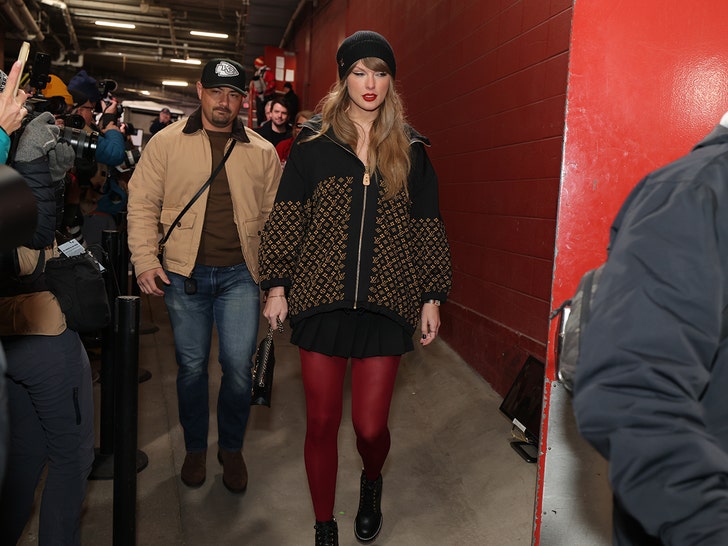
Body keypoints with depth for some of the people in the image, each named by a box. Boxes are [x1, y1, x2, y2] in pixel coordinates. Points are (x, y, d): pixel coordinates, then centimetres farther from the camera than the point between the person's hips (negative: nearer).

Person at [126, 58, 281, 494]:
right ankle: (196, 449, 31)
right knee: (192, 365, 10)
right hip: (185, 274, 0)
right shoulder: (167, 142, 3)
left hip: (240, 274, 0)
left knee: (239, 365, 0)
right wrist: (145, 259, -7)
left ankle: (232, 449, 24)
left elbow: (274, 217, 9)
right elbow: (142, 204, 3)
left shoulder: (263, 152, 6)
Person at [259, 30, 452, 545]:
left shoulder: (410, 150, 8)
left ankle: (372, 483, 40)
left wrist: (432, 296, 6)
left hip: (385, 304, 1)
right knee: (322, 423, 7)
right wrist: (277, 285, -1)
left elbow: (427, 227, 9)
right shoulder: (313, 143, 4)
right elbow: (285, 218, 4)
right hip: (321, 301, 0)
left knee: (371, 427, 3)